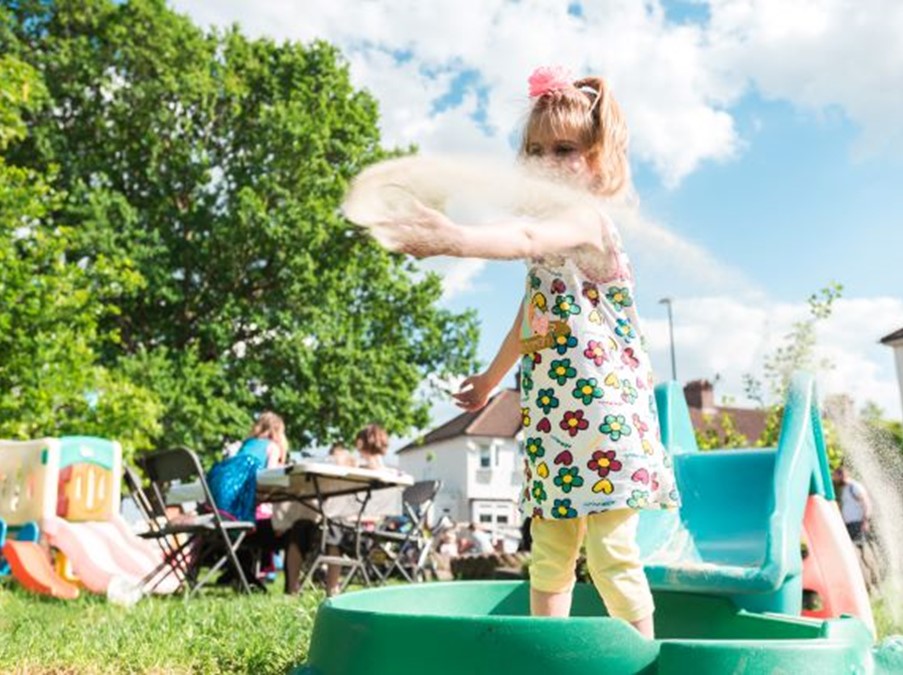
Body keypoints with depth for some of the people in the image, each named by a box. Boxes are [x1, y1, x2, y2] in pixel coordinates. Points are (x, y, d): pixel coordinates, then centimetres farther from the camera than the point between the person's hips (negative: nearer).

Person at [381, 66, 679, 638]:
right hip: (550, 415, 9)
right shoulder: (550, 235, 16)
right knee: (548, 556, 13)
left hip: (604, 412, -9)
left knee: (612, 553, -6)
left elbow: (528, 238, -37)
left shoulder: (587, 216, -12)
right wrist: (491, 379, 37)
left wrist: (455, 238, -54)